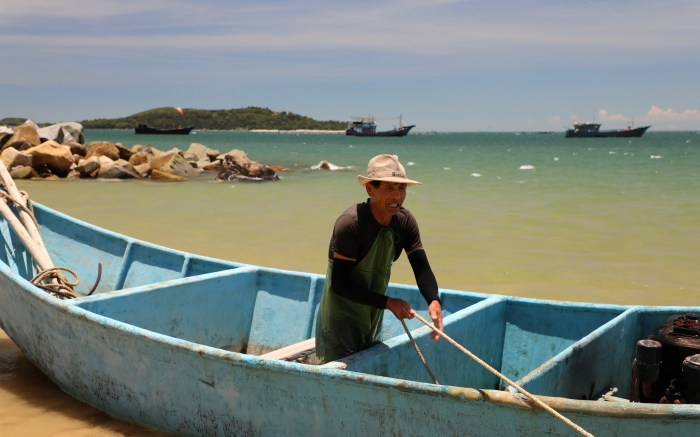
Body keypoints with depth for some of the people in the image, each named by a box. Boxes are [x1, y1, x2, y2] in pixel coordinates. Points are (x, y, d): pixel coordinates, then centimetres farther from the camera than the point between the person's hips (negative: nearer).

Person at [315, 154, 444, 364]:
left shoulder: (405, 221, -6)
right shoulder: (350, 224, -26)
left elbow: (421, 267, -10)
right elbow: (340, 284, -26)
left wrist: (434, 301, -30)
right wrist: (388, 303, -28)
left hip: (374, 320, 7)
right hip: (341, 320, -7)